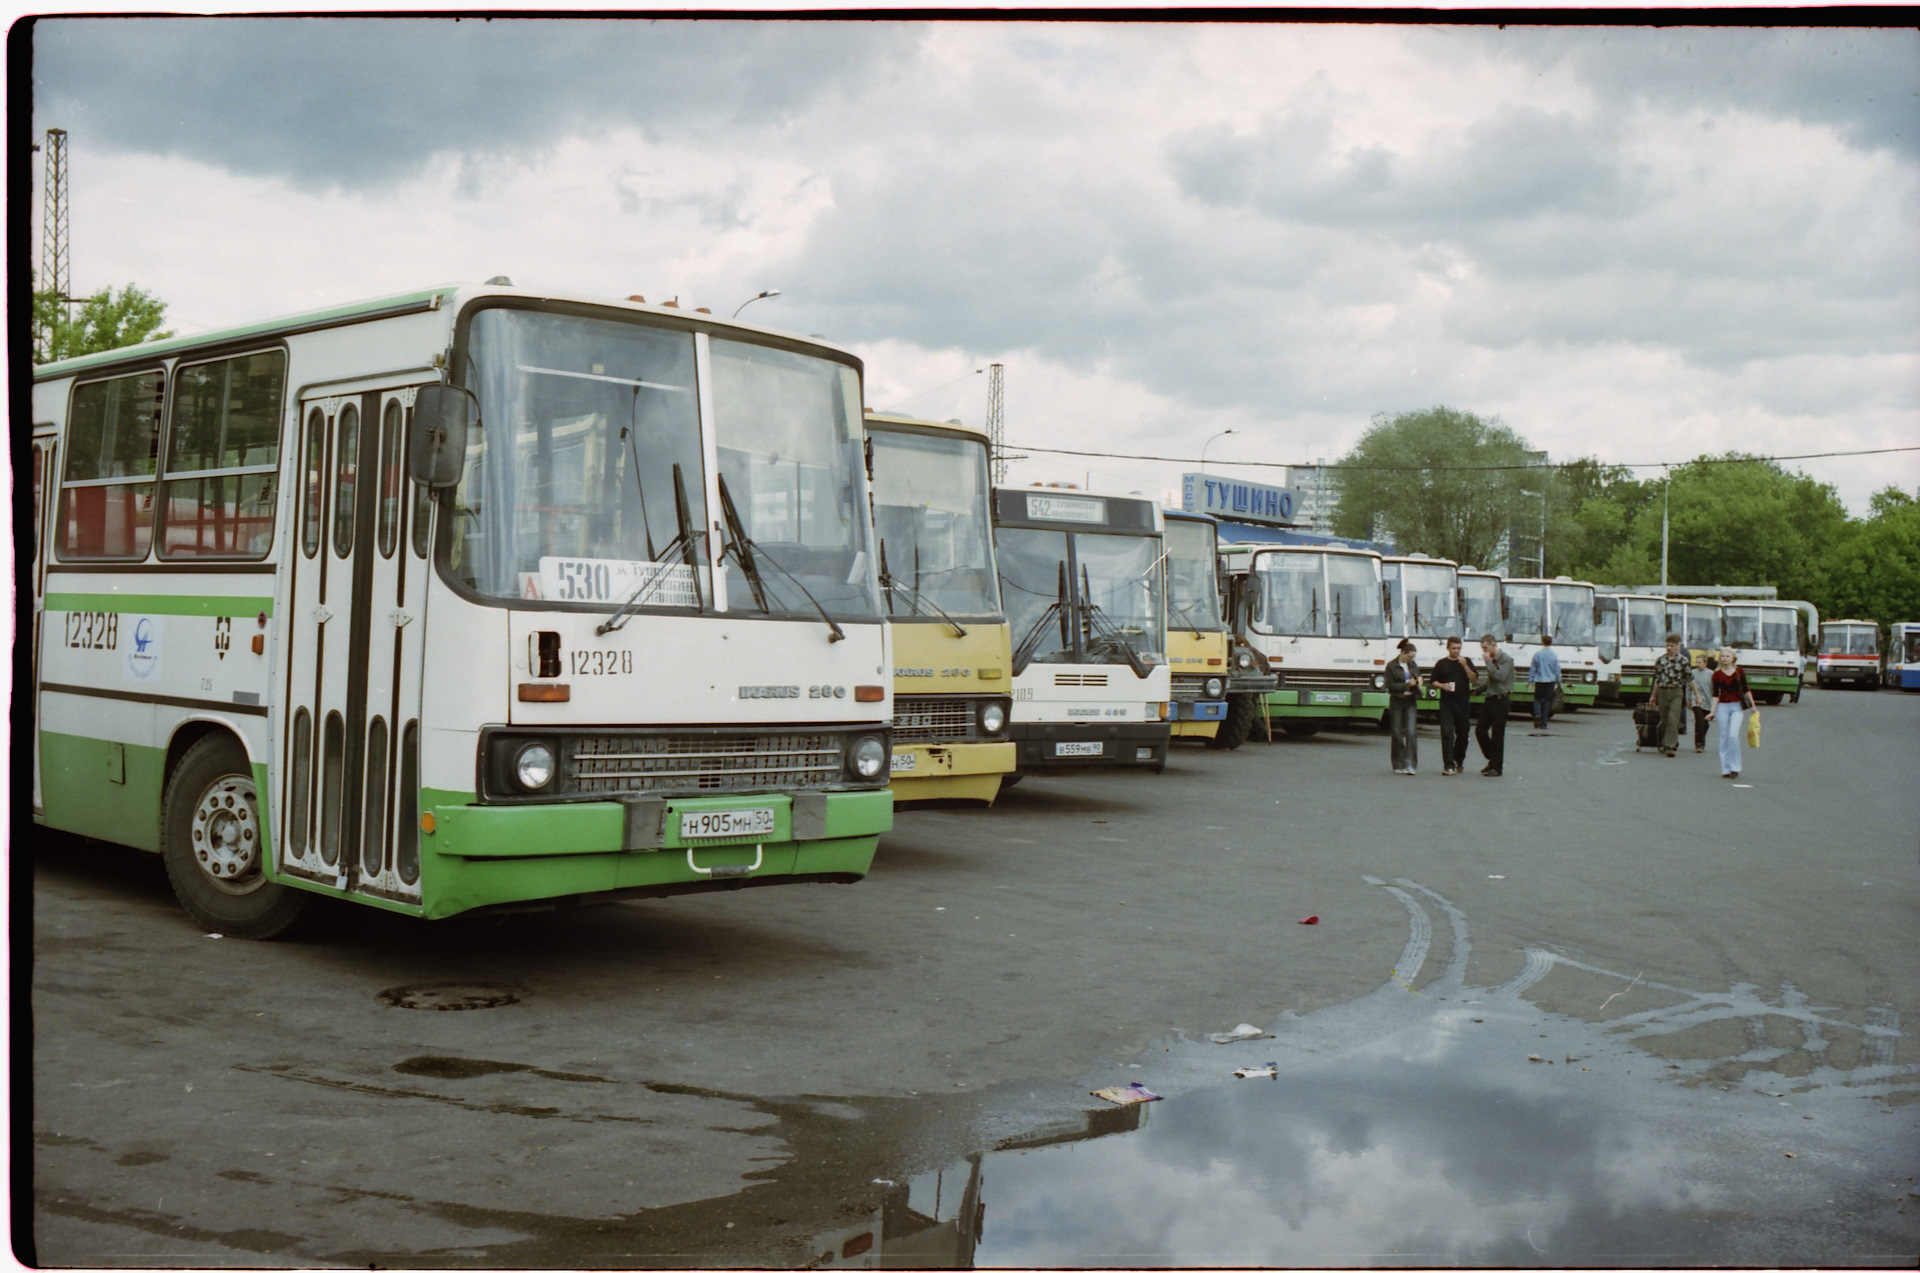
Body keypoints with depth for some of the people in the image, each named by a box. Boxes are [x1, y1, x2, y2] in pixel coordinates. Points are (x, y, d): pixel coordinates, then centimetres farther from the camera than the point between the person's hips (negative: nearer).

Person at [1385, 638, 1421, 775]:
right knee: (1397, 733, 3)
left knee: (1411, 732, -10)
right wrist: (1407, 684, -16)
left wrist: (1418, 682, 1)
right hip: (1397, 702, -3)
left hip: (1410, 702, 3)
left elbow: (1417, 679, 25)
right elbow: (1390, 686, -10)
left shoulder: (1413, 665, 11)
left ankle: (1409, 765, -13)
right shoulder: (1391, 666, -4)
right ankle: (1398, 765, 14)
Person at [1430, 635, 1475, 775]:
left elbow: (1474, 679, 0)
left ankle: (1458, 761, 31)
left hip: (1463, 703, 2)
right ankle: (1448, 765, -13)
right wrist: (1442, 686, -12)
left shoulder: (1467, 662, 9)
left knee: (1463, 733, 10)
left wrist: (1465, 666, -12)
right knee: (1447, 733, -10)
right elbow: (1434, 682, 9)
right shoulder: (1441, 664, 6)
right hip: (1447, 704, -2)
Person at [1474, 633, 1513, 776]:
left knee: (1497, 735, -3)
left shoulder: (1506, 659, -10)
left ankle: (1496, 767, 5)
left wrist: (1488, 662, -18)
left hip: (1500, 700, -8)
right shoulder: (1492, 660, 13)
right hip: (1490, 699, 8)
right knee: (1480, 730, 5)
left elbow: (1500, 676, -24)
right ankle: (1492, 760, 21)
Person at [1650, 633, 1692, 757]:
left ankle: (1670, 747, -16)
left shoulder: (1683, 660, -1)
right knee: (1664, 720, 9)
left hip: (1676, 692, -3)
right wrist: (1653, 695, 18)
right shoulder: (1660, 660, 7)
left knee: (1673, 720, -13)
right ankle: (1664, 744, 24)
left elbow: (1690, 679, 3)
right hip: (1662, 692, 3)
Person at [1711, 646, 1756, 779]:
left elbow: (1746, 690, 11)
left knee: (1733, 735, -16)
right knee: (1724, 738, 1)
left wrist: (1752, 705, 12)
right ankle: (1725, 769, 8)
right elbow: (1715, 695, 4)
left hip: (1738, 706, -1)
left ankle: (1734, 767, -7)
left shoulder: (1739, 672, 4)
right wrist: (1713, 711, -4)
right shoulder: (1717, 675, 4)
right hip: (1722, 707, 1)